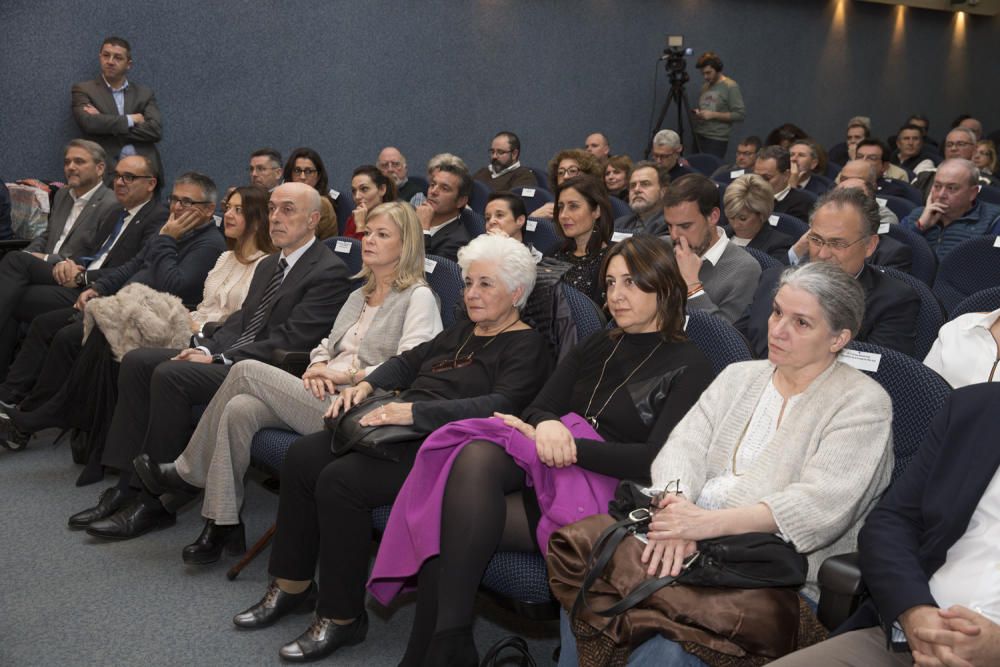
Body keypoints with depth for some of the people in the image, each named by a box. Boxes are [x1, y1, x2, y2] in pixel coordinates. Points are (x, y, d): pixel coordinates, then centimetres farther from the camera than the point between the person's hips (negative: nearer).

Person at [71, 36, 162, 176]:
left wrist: (104, 123, -3)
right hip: (105, 170, -2)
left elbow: (156, 130, 0)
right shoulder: (83, 90, 10)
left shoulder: (144, 93, 15)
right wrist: (131, 119, -2)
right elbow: (88, 123, -9)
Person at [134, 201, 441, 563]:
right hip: (324, 396, 7)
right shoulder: (358, 296, 25)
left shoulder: (418, 298, -1)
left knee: (247, 370, -16)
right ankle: (223, 522, -12)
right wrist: (318, 367, 0)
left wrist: (345, 375, -14)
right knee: (239, 409, -19)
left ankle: (188, 473, 1)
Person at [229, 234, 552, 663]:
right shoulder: (461, 333, 25)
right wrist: (367, 385, 4)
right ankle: (291, 585, 6)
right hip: (401, 430, 9)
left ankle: (342, 617, -12)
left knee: (340, 480, -27)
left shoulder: (525, 348, -4)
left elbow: (501, 406, -20)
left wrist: (416, 411, -27)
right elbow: (408, 362, 25)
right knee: (302, 458, -7)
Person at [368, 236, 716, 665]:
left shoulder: (689, 368, 1)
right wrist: (546, 424, -16)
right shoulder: (598, 346, 19)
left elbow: (658, 461, -12)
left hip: (602, 497, -6)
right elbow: (538, 407, 9)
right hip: (542, 476, 6)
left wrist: (569, 447, -19)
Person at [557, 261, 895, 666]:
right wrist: (676, 507, -21)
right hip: (694, 543, 5)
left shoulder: (864, 403, -2)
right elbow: (685, 448, 3)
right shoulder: (739, 376, 16)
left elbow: (821, 504, -16)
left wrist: (709, 521, -27)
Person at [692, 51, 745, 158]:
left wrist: (713, 115, -16)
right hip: (700, 136, 6)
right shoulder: (705, 86, 15)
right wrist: (698, 113, 4)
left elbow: (740, 114, -11)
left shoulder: (730, 87, -7)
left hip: (717, 139, -6)